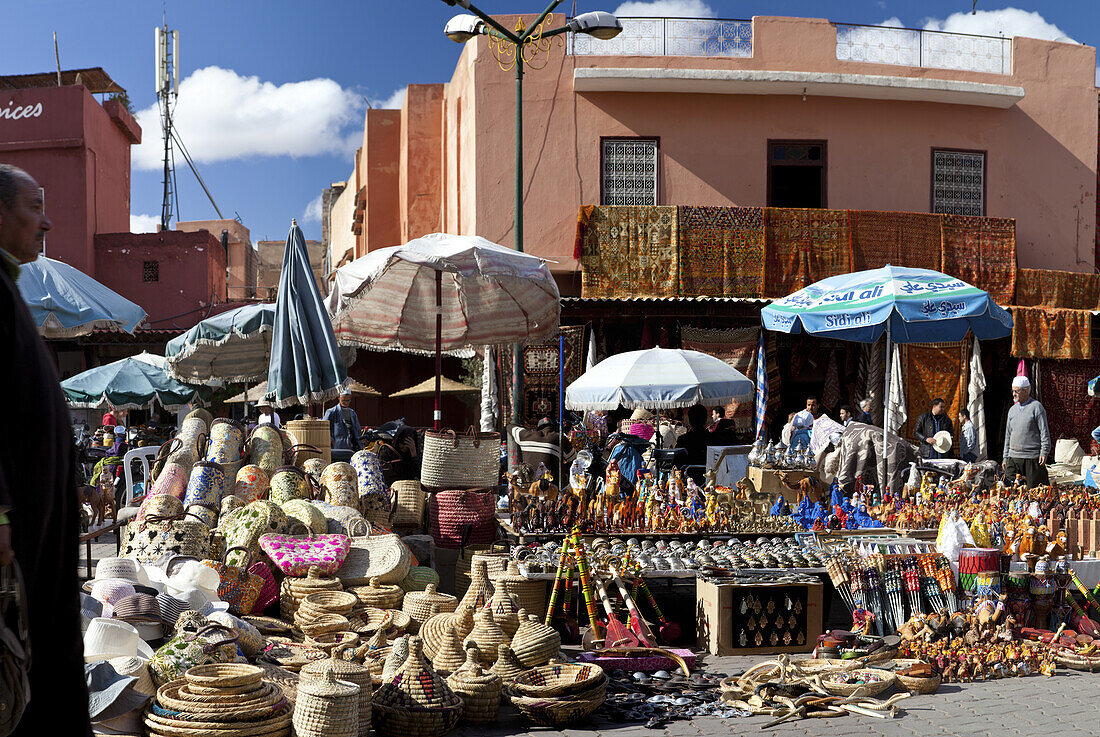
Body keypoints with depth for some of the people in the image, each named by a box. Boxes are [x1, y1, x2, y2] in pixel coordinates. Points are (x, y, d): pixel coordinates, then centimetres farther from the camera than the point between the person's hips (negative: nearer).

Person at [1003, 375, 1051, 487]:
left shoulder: (1036, 407, -2)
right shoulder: (1012, 410, 16)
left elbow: (1044, 432, -5)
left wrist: (1044, 453, -12)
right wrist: (1005, 457, 16)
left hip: (1033, 457, -5)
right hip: (1013, 457, 5)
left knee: (1035, 489, -4)